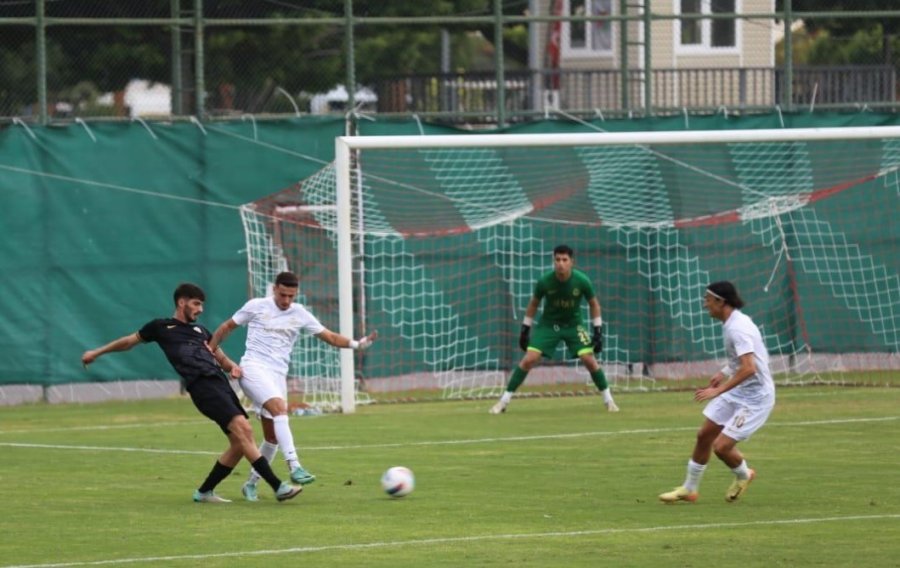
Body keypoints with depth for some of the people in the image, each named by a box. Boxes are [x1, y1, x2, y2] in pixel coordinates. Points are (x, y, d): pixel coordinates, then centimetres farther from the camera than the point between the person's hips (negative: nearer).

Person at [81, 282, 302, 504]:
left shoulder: (200, 331, 28)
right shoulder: (161, 327, 14)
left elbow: (221, 359, 31)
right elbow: (130, 341, 26)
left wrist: (232, 367, 8)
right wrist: (97, 352, 32)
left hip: (221, 382, 7)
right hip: (202, 386, -7)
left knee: (241, 440, -1)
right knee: (243, 428, -20)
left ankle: (205, 492, 16)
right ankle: (278, 487, -25)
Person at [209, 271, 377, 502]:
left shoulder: (300, 315, 9)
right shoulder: (256, 307, 2)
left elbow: (330, 337, 8)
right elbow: (226, 328, 11)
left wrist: (357, 344, -7)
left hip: (278, 375, 5)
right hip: (253, 368, -5)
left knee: (272, 436, 5)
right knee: (279, 407, -29)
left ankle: (251, 483, 22)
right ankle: (294, 467, -38)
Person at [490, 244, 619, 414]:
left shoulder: (582, 281, -20)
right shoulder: (544, 282, -20)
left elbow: (594, 303, -2)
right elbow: (534, 304, -1)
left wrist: (598, 331, -5)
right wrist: (525, 329, 2)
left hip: (573, 324, 0)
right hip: (548, 324, 0)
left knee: (589, 359, -13)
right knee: (529, 359, -12)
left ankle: (608, 399, 7)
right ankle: (504, 400, -4)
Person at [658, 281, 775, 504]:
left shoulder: (738, 328, -26)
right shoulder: (731, 323, 5)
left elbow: (749, 368, -34)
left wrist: (718, 391, -32)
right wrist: (725, 372, 10)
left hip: (755, 397, -10)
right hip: (737, 392, 10)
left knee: (721, 446, -11)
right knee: (704, 435, 12)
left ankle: (743, 475, 21)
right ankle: (689, 489, 27)